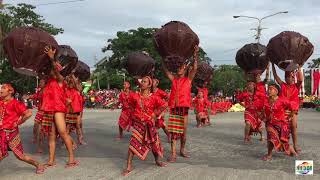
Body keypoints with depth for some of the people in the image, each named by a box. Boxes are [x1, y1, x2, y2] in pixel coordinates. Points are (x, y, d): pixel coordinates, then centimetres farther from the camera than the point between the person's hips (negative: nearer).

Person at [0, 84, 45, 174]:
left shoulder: (15, 103, -11)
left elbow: (29, 113, -20)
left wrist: (19, 122, -10)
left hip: (11, 133, -5)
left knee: (20, 156, 3)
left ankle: (38, 165, 21)